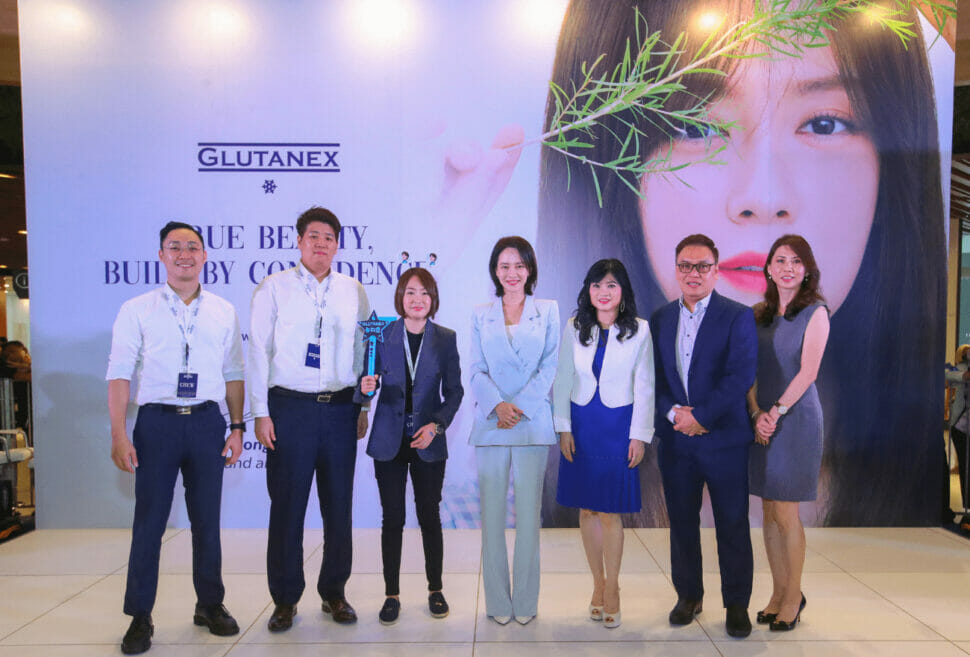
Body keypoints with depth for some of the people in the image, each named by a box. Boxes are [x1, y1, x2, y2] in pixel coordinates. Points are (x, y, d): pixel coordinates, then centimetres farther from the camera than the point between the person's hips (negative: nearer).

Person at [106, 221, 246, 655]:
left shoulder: (224, 312, 8)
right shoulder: (137, 310, 2)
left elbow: (233, 374, 10)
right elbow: (119, 374, -2)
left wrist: (238, 427, 5)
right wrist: (118, 434, -9)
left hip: (207, 423, 2)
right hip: (157, 423, -2)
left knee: (207, 520, 10)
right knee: (149, 521, 3)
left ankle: (210, 604, 26)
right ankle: (140, 617, 18)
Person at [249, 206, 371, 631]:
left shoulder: (354, 292, 9)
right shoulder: (273, 288, 3)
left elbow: (364, 351, 11)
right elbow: (258, 352, 0)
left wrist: (364, 406, 7)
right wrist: (261, 413, -5)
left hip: (340, 408, 2)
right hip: (290, 406, -2)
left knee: (339, 504, 8)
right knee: (287, 505, 3)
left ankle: (334, 593, 24)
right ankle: (285, 600, 18)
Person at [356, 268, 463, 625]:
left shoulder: (445, 338, 2)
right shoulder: (383, 335, 2)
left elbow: (454, 391, 3)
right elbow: (369, 380, 4)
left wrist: (436, 425, -10)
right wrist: (365, 387, -19)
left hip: (428, 441, 0)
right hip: (389, 440, 0)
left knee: (429, 516, 8)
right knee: (392, 518, 5)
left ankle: (435, 590, 25)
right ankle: (392, 594, 18)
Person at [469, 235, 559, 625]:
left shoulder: (548, 311, 9)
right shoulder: (480, 315, 12)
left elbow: (550, 367, 1)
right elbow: (476, 371, 6)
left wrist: (519, 407, -10)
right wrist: (497, 405, -12)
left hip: (532, 424, -1)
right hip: (490, 425, 1)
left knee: (528, 516, 2)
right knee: (492, 516, 3)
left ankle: (525, 602, 14)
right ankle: (497, 601, 15)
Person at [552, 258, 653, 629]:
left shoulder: (639, 330, -2)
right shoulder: (574, 328, 3)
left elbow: (644, 386, -1)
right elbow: (563, 380, 5)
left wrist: (639, 435, -4)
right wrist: (564, 428, 0)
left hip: (618, 426, -2)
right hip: (581, 425, 3)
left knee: (610, 511, 0)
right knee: (586, 508, 8)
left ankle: (612, 588, 17)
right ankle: (598, 583, 24)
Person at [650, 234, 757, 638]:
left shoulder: (738, 317, -3)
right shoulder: (660, 319, 10)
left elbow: (741, 376, -12)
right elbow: (653, 376, 6)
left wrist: (700, 416, -16)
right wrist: (673, 413, -10)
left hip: (724, 439, -3)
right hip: (676, 441, 4)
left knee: (732, 525, 5)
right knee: (682, 522, 12)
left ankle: (737, 604, 20)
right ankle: (688, 596, 29)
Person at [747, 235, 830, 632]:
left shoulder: (815, 313, -4)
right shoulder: (758, 313, 8)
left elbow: (808, 372, -10)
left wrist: (776, 412, -14)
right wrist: (756, 413, -8)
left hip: (796, 417, -4)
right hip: (760, 420, 4)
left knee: (786, 514, -1)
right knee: (769, 512, 9)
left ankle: (794, 595, 17)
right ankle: (778, 593, 21)